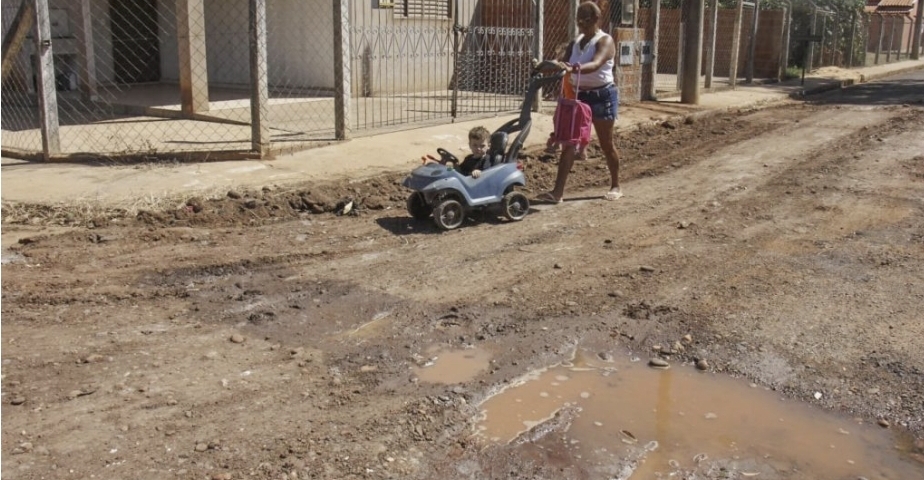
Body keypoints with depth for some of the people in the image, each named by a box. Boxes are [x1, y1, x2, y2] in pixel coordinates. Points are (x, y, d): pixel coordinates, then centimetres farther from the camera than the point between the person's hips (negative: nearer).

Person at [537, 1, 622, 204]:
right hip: (579, 95, 6)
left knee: (606, 143, 6)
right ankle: (557, 192, -5)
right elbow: (563, 60, -1)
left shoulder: (605, 41, -12)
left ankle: (615, 186, 25)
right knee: (569, 142, -2)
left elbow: (596, 64, -31)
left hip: (602, 96, -6)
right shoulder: (576, 41, 10)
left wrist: (575, 68, -50)